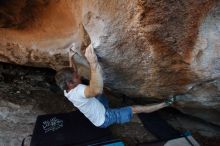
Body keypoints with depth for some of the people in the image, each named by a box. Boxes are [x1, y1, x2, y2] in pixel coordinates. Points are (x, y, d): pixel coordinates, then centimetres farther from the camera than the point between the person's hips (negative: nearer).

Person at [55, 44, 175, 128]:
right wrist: (93, 63, -69)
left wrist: (71, 58, 7)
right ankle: (164, 104, 11)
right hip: (104, 119, -9)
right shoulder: (78, 92, -38)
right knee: (135, 109, -3)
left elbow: (72, 73, 12)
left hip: (99, 111, 9)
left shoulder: (68, 91, -8)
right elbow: (97, 90, -62)